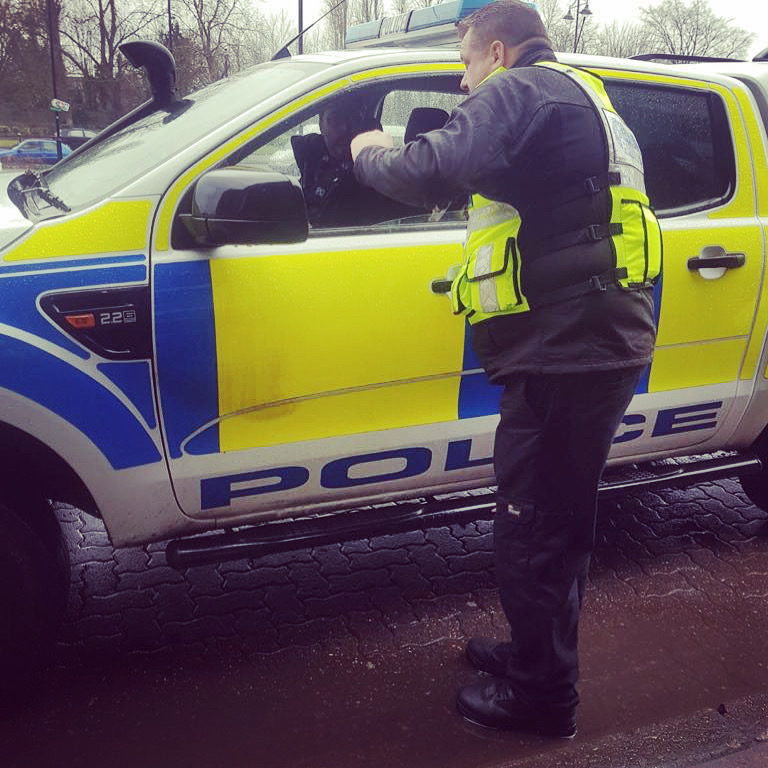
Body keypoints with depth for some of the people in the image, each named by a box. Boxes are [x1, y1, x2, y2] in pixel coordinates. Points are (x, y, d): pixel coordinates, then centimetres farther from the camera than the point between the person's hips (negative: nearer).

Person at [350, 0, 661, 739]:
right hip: (602, 342, 10)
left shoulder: (520, 92, -7)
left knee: (532, 534, 2)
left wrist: (367, 152, 2)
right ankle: (535, 655, 38)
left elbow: (427, 174, -20)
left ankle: (540, 695, 19)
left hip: (564, 351, -10)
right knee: (556, 525, 21)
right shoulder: (582, 100, 24)